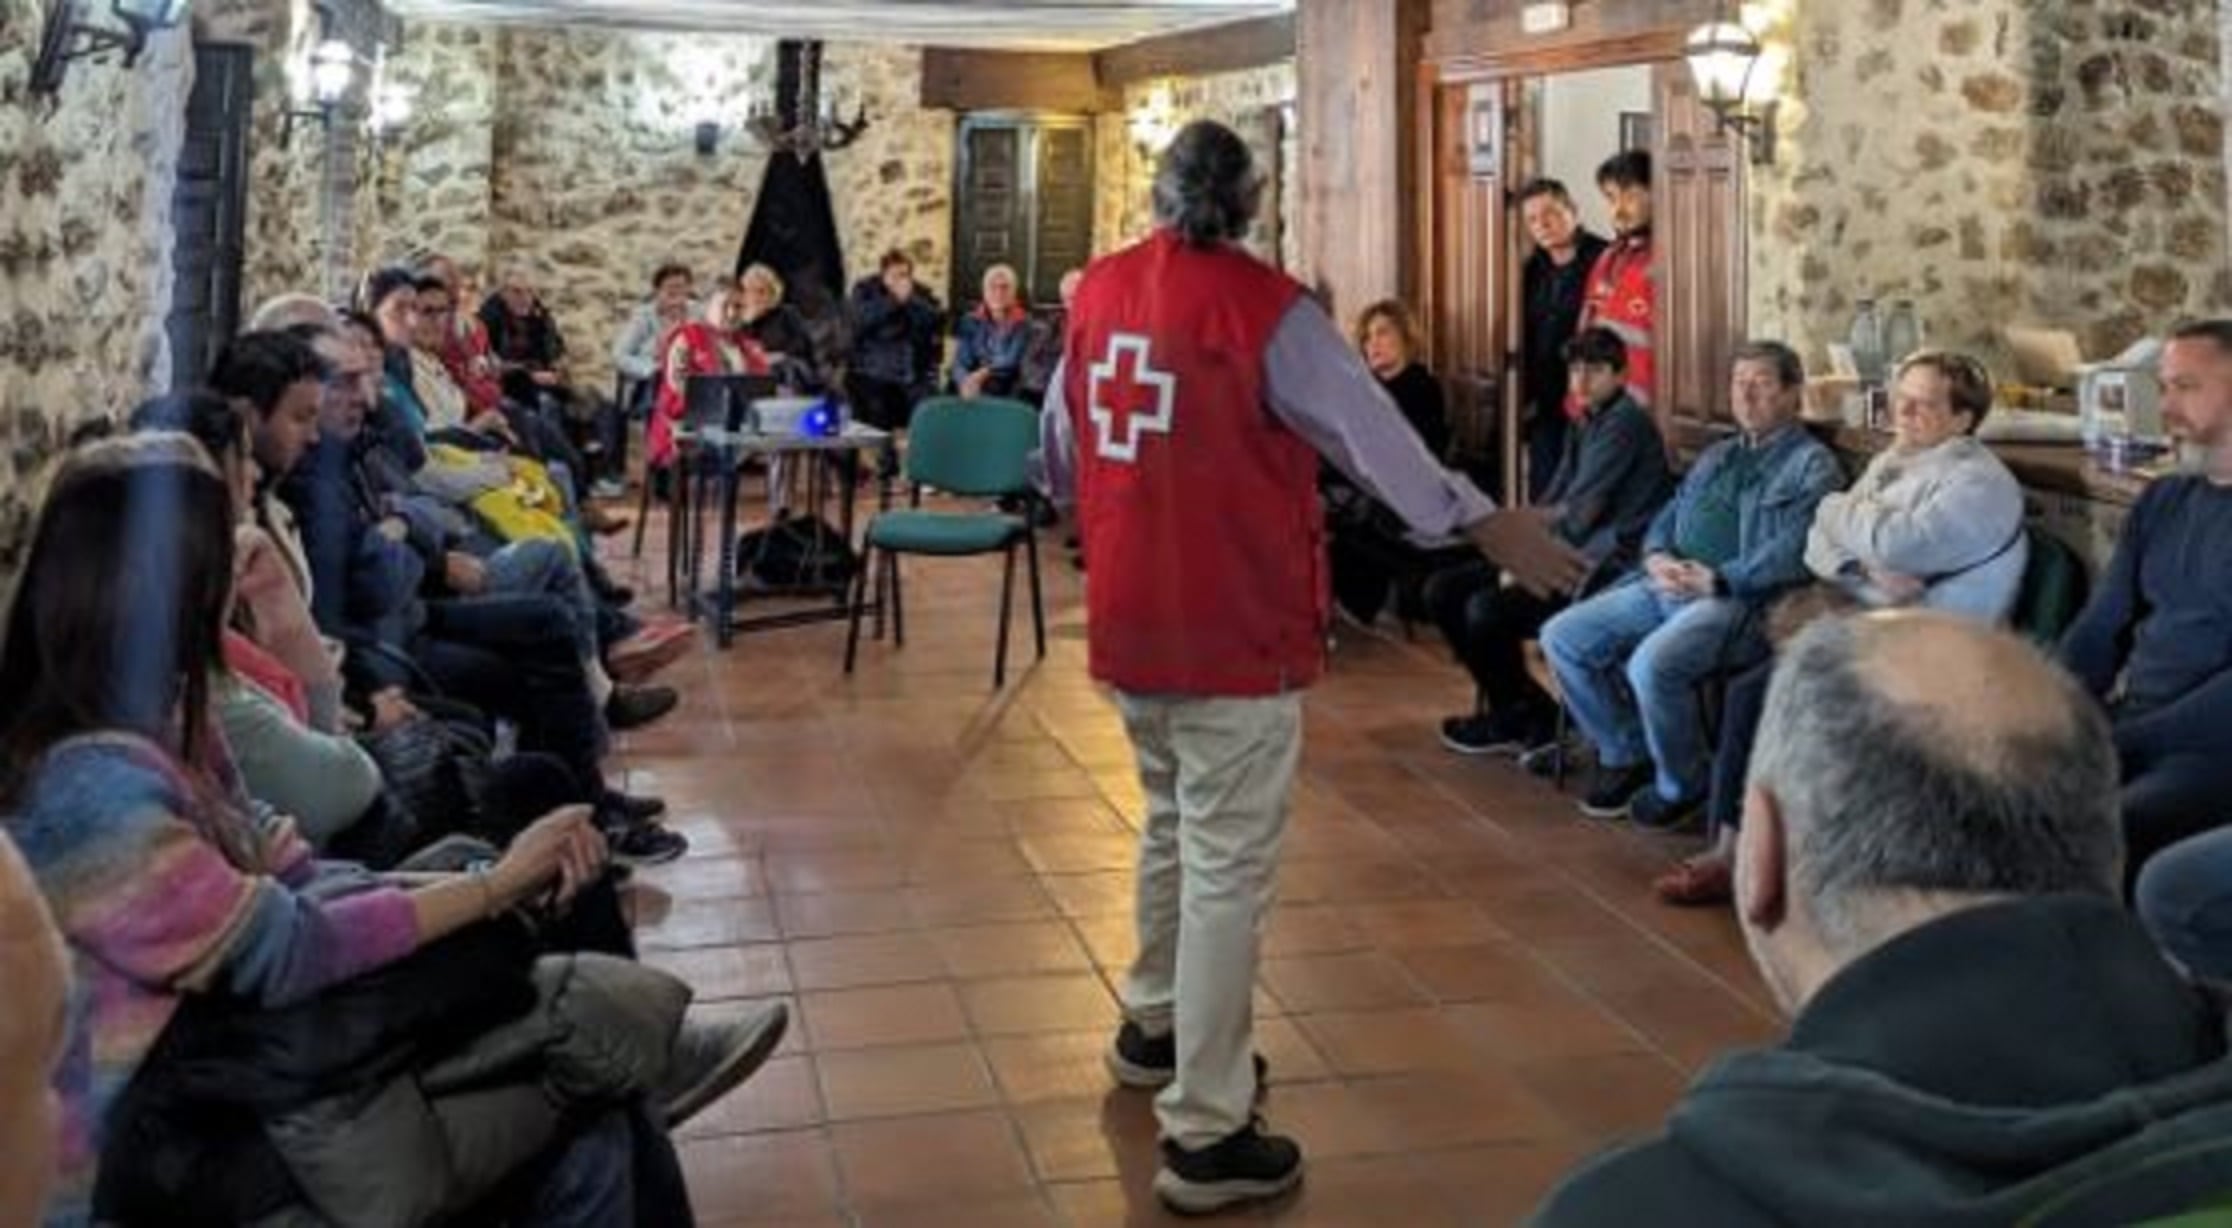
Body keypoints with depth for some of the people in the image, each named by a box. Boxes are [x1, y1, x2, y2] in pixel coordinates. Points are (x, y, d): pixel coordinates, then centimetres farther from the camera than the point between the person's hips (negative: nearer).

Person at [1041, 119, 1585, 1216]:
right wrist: (1481, 521, -8)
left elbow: (1061, 444, 17)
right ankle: (1206, 1136, 3)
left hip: (1130, 619, 7)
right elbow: (1368, 425, -15)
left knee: (1173, 827, 26)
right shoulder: (1263, 307, -14)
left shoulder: (1099, 291, 6)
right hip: (1235, 628, -7)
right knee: (1228, 870, -2)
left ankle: (1155, 1025, 42)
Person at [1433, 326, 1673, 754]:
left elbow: (1579, 511, -17)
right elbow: (1551, 500, 16)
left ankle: (1525, 720, -1)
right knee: (1443, 590, 0)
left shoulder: (1627, 423, -11)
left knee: (1486, 608, -27)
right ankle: (1512, 707, 6)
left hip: (1608, 566, -10)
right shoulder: (1585, 426, 19)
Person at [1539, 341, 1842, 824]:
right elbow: (1667, 517, 23)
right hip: (1667, 585, 8)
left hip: (1739, 599, -8)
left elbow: (1794, 550, -14)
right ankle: (1625, 753, 11)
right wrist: (1657, 557, -1)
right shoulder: (1718, 455, 25)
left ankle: (1683, 782, -7)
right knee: (1561, 637, -5)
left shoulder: (1812, 464, 0)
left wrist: (1716, 580, -19)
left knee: (1651, 664, -34)